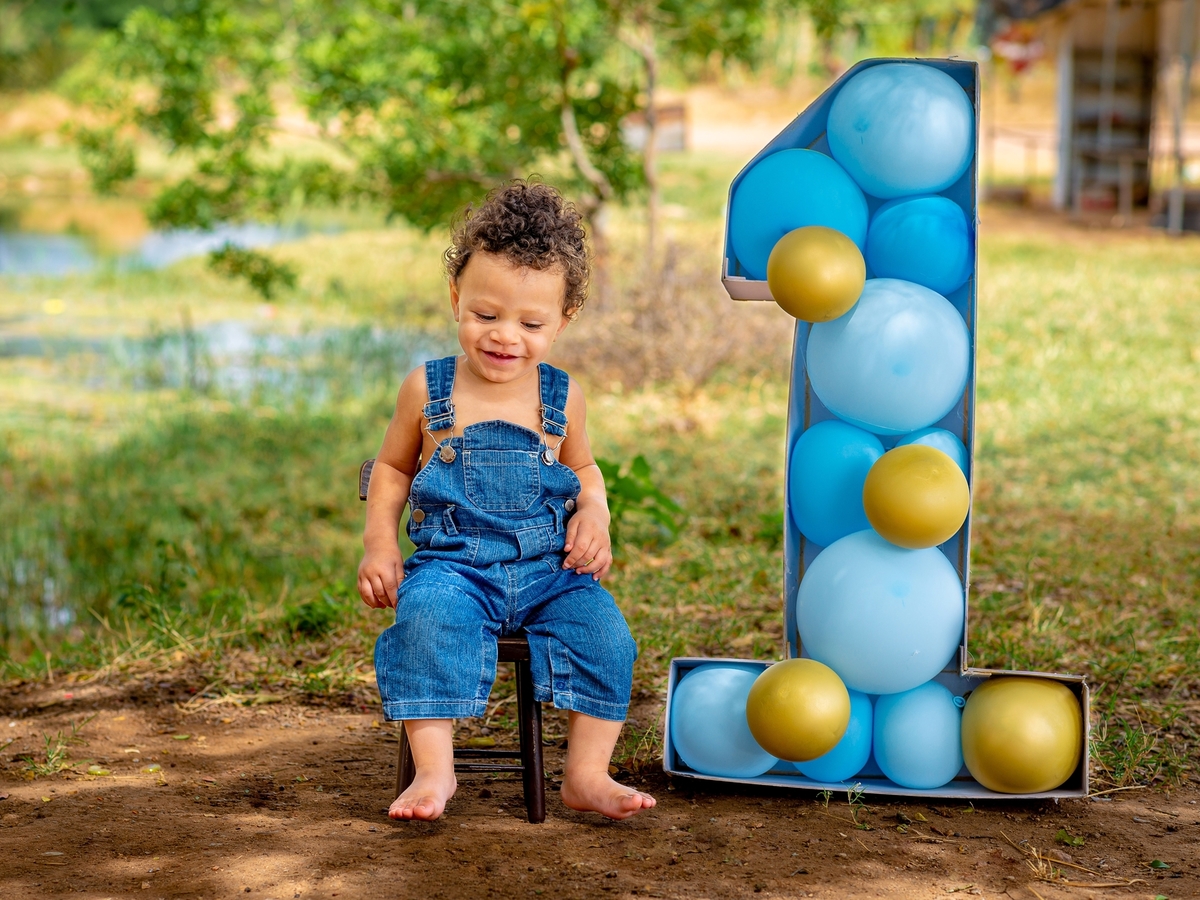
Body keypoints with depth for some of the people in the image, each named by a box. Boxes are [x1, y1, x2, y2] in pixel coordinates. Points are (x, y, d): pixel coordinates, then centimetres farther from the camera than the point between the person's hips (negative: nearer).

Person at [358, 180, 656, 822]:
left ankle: (587, 774, -11)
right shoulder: (427, 390, 2)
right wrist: (379, 542, 2)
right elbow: (393, 467, 16)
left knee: (603, 630, -21)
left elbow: (582, 468, 23)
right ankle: (434, 769, -27)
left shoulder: (560, 398, 7)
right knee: (429, 618, -33)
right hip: (454, 564, -2)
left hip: (549, 570, 2)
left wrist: (594, 516, 1)